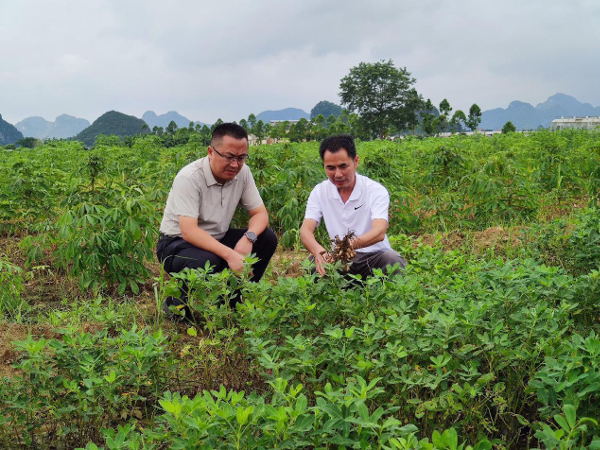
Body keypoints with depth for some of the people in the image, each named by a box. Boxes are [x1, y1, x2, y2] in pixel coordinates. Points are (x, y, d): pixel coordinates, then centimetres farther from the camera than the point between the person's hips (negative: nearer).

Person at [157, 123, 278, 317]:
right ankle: (177, 304, -7)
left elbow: (260, 213, -3)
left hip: (216, 240, 7)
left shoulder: (242, 172, -8)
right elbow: (189, 231, -33)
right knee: (207, 261, -38)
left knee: (267, 238, -12)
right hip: (178, 243, -6)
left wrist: (249, 237, -26)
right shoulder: (189, 177, -26)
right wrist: (229, 254, -44)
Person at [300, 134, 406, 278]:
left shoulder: (376, 191, -11)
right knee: (312, 262, -27)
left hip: (373, 256, -2)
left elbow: (379, 232, -27)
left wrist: (352, 244, -50)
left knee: (392, 259, -34)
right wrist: (319, 251, -37)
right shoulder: (320, 192, 0)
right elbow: (305, 230, -12)